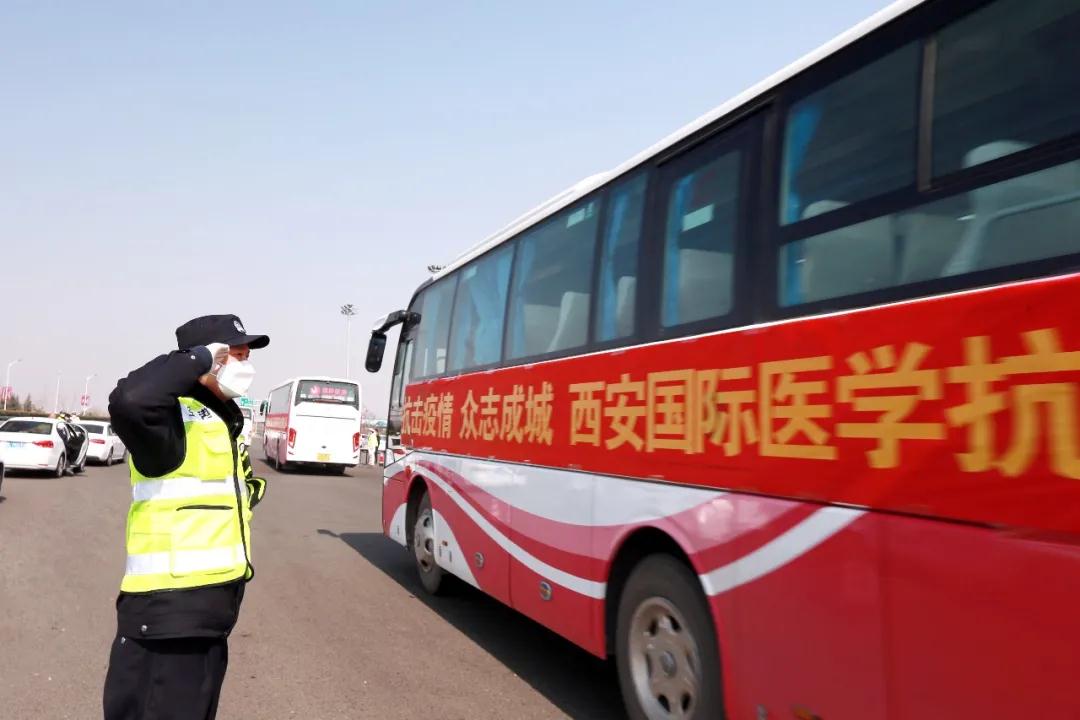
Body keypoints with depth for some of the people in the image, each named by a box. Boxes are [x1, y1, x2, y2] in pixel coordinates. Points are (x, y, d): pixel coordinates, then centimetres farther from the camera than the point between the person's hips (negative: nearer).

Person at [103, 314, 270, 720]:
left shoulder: (224, 421, 15)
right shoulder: (177, 416, -15)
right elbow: (130, 401, -40)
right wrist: (197, 359, -25)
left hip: (211, 610, 9)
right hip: (167, 611, -9)